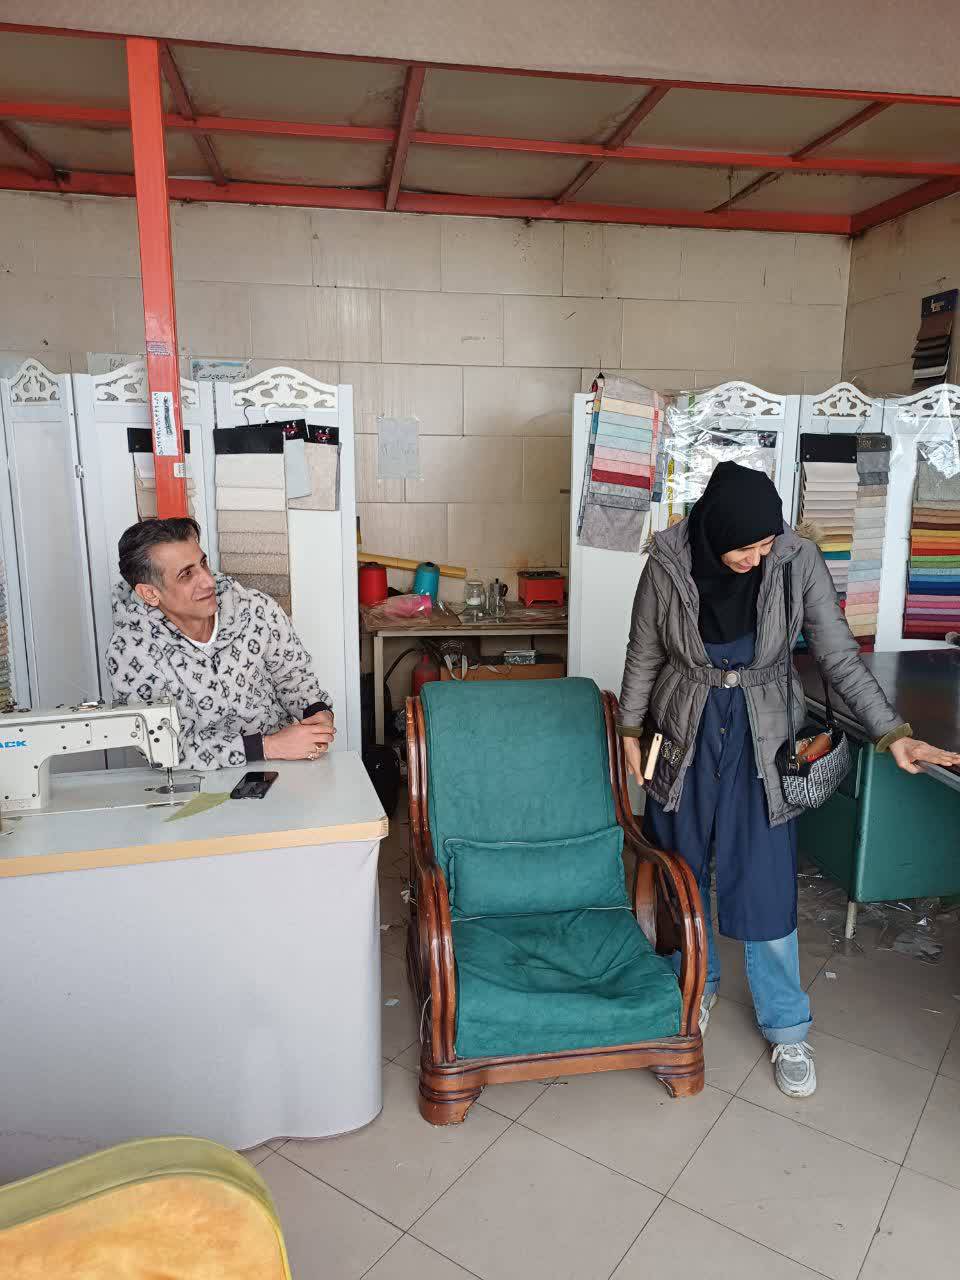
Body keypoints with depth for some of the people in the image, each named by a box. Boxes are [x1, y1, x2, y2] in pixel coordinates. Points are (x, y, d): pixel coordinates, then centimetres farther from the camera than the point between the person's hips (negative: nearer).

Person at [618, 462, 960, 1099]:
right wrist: (630, 730, 3)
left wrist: (894, 732, -19)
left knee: (766, 886, 4)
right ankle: (696, 987, 41)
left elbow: (840, 655, -11)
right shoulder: (669, 563, -17)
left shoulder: (799, 560, -17)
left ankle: (787, 1028, 26)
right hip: (685, 736, 1)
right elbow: (644, 653, -3)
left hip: (761, 742, 0)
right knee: (681, 873, 14)